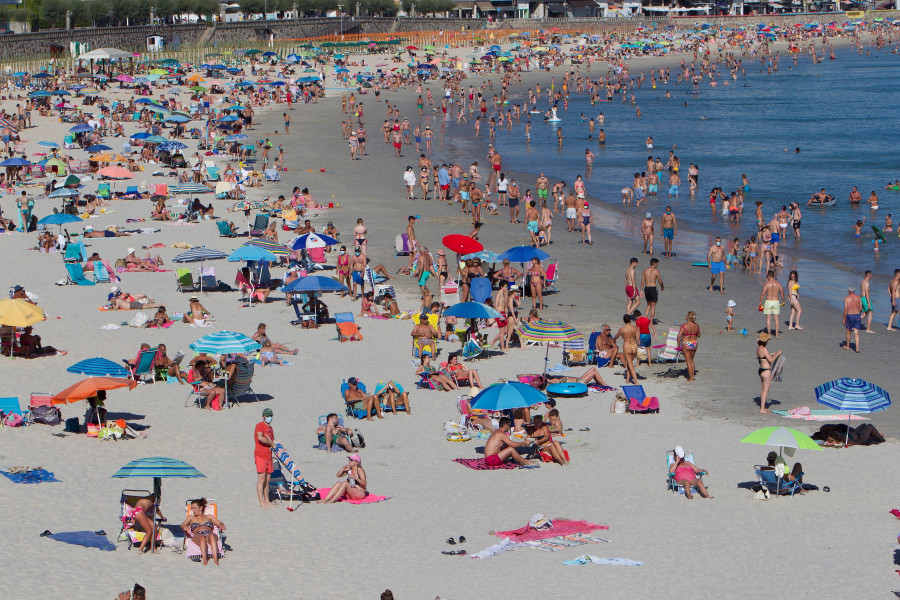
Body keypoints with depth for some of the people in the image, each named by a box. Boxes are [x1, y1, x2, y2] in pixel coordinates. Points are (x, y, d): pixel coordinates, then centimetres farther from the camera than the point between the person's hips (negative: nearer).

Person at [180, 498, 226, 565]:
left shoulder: (208, 517, 32)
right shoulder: (191, 517, 34)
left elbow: (220, 523, 20)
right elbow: (182, 525, 17)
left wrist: (222, 526, -6)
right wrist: (185, 527, -9)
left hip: (209, 534, 0)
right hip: (197, 535, 0)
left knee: (211, 536, -41)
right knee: (202, 538, -41)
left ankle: (215, 560, -57)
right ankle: (204, 560, -59)